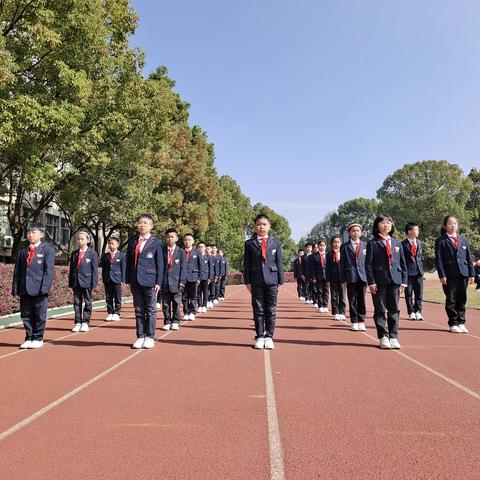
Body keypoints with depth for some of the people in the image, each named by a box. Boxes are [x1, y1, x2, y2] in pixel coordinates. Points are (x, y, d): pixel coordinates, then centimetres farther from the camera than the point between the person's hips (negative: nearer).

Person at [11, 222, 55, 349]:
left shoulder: (47, 250, -2)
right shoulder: (23, 251, 14)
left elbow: (49, 271, -9)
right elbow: (17, 271, 13)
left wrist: (45, 288, -16)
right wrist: (15, 288, 5)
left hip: (39, 290, -5)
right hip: (24, 289, 5)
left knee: (39, 315, 4)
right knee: (26, 315, 9)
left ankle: (38, 338, 16)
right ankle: (29, 338, 21)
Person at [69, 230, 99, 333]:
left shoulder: (92, 253, -3)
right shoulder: (74, 253, 9)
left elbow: (94, 269, -4)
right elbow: (71, 268, 12)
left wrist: (94, 283, -9)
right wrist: (70, 282, 7)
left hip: (87, 282, -4)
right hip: (76, 281, 4)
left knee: (87, 302, 4)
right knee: (77, 302, 7)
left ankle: (85, 322, 12)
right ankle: (78, 322, 15)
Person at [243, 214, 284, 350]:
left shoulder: (275, 243, 6)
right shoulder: (249, 243, 5)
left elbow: (279, 263, 6)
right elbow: (246, 264, 4)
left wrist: (280, 281, 1)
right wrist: (247, 281, -2)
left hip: (272, 280, 0)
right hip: (256, 281, 0)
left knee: (271, 310, 4)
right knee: (258, 310, 5)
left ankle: (269, 336, 12)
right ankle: (259, 336, 14)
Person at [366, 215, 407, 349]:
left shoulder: (397, 243, 14)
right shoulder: (372, 243, 0)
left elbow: (403, 263, 14)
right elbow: (368, 264, -4)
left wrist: (404, 280, 6)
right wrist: (371, 282, -11)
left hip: (395, 280, 4)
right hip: (379, 281, -4)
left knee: (394, 310, 7)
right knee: (380, 310, 2)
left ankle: (393, 337, 15)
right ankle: (383, 337, 10)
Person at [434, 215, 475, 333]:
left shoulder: (463, 240, 16)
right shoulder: (441, 241, 1)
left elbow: (469, 258, 14)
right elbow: (438, 259, -4)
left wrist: (471, 274, 7)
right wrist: (442, 275, -12)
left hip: (463, 274, 4)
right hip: (449, 275, -4)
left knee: (462, 300, 8)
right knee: (451, 300, 2)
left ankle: (461, 323, 17)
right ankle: (453, 324, 11)